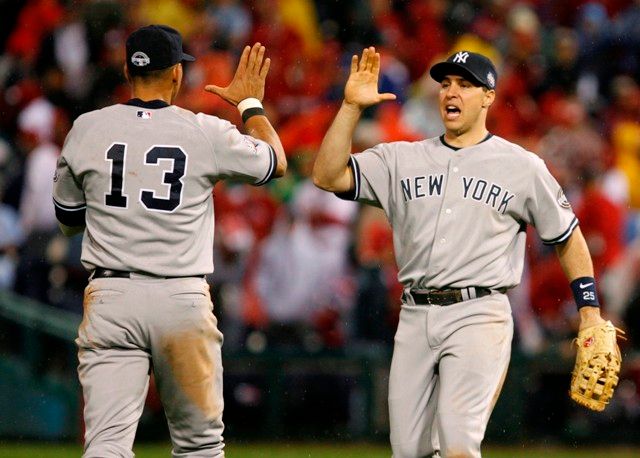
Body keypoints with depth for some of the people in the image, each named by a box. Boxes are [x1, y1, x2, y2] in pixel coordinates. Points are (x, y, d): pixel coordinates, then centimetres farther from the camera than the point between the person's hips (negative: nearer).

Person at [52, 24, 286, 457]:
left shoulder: (87, 129, 3)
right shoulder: (207, 132, -2)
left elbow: (68, 218, 17)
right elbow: (275, 162, 17)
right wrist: (251, 103, 31)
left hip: (110, 295, 1)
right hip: (183, 300, -1)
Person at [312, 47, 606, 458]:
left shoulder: (522, 166, 6)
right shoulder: (401, 159, 12)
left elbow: (568, 237, 13)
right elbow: (328, 176, 1)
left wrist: (590, 312, 6)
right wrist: (352, 107, -8)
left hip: (480, 316, -4)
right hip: (415, 318, 4)